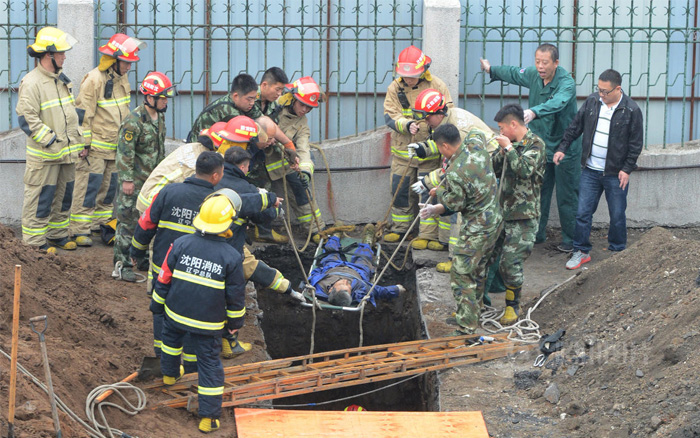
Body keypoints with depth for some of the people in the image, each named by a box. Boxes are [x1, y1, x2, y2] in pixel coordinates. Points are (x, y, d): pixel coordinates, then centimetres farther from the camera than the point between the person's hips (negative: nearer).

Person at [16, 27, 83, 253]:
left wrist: (77, 138, 17)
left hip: (66, 151, 8)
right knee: (40, 198, -2)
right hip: (44, 155, -8)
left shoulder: (61, 79, 13)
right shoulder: (31, 83, -16)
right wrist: (50, 140, -21)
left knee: (63, 195, 16)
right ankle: (35, 241, 6)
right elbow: (27, 118, -19)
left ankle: (57, 234, 28)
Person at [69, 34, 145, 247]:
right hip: (95, 147, -8)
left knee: (109, 186, 13)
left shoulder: (122, 78, 10)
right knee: (88, 186, -8)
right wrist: (84, 143, -16)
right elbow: (84, 114, -16)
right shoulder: (94, 80, -16)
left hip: (115, 147, 8)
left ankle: (101, 224, 24)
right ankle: (79, 230, -5)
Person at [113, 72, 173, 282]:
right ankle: (122, 265, 1)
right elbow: (124, 152, -19)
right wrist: (126, 179, -19)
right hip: (135, 180, -9)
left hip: (153, 179, 9)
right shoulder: (134, 121, -20)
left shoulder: (159, 116, 8)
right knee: (128, 221, -4)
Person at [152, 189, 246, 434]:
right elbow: (236, 295, -8)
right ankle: (209, 417, 9)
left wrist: (157, 304, 14)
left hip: (176, 312, 3)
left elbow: (164, 278, -2)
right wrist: (235, 322, 9)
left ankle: (170, 374, 58)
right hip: (209, 322, -3)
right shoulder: (231, 257, -17)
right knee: (209, 363, 8)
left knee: (171, 338, 35)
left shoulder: (180, 244, -13)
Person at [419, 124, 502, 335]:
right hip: (495, 220, 9)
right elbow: (477, 133, 22)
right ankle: (473, 315, 37)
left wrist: (438, 191, 6)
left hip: (476, 230, -9)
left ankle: (467, 329, -5)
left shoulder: (454, 175, -28)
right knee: (478, 270, 23)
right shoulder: (476, 145, -5)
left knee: (461, 276, -4)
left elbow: (454, 204, -11)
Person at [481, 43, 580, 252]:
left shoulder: (566, 82, -23)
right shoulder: (533, 75, 0)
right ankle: (537, 233, 26)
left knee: (567, 196, -1)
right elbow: (514, 73, 23)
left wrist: (534, 112, -60)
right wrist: (491, 70, 38)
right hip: (540, 146, 7)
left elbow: (557, 103, -43)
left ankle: (570, 240, 9)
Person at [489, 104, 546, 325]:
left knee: (510, 263, -9)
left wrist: (508, 148, -21)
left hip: (523, 217, -8)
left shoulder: (535, 144, -11)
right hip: (502, 211, 8)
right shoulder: (512, 144, 14)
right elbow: (495, 167, 27)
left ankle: (513, 306, 10)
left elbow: (525, 169, -28)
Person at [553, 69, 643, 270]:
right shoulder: (592, 101, 1)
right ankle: (581, 251, 15)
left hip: (616, 174, -3)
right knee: (583, 212, 3)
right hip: (590, 170, 3)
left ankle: (617, 252, 24)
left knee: (617, 216, 7)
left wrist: (627, 169, -9)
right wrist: (563, 148, 7)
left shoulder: (631, 110, -10)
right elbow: (575, 126, 12)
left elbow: (636, 143, -6)